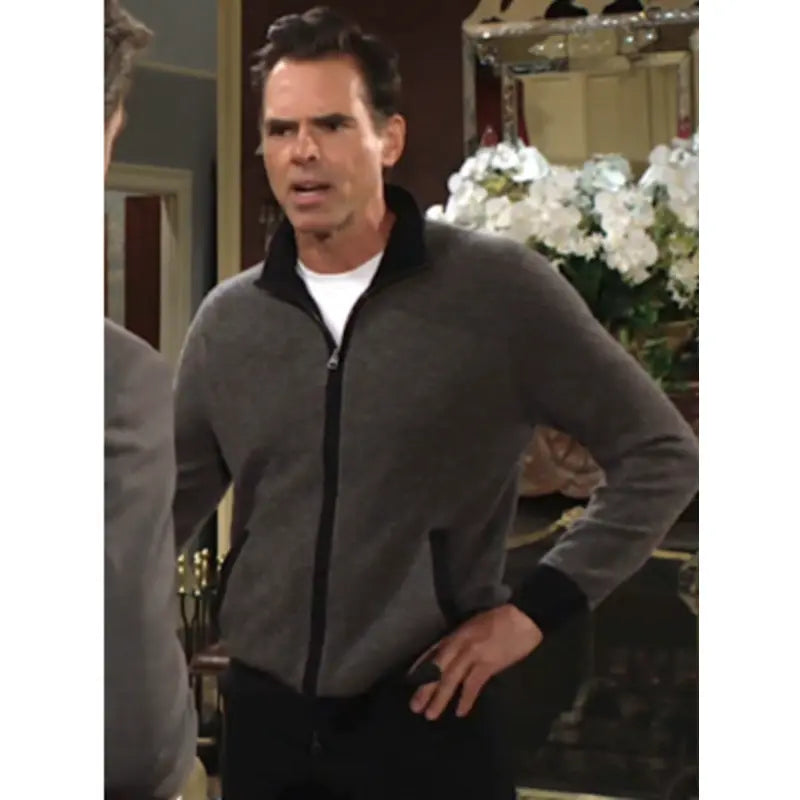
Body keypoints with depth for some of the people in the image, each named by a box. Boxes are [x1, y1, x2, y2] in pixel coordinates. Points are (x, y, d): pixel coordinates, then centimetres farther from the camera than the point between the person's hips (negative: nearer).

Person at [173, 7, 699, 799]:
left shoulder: (498, 287, -9)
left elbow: (661, 454, -4)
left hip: (426, 714, -3)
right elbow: (169, 503, 11)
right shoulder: (227, 319, 3)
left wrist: (538, 606, -8)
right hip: (263, 712, 4)